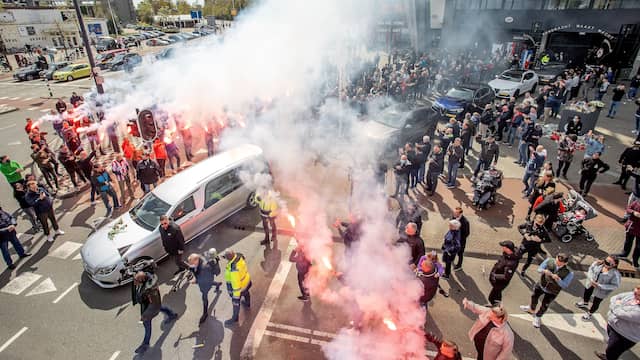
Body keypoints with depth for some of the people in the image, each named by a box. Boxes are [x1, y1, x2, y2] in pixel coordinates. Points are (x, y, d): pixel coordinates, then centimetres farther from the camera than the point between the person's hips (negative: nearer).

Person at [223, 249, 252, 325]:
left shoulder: (234, 269, -44)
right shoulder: (239, 256, -23)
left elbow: (236, 284, -33)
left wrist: (236, 296, -21)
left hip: (240, 286, -7)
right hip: (246, 280, 8)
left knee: (236, 302, 19)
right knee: (246, 293, 36)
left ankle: (235, 318, 45)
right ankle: (247, 304, 67)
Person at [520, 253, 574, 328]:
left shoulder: (569, 273, -29)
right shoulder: (549, 261, -25)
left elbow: (565, 285, -27)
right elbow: (539, 269, -16)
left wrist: (558, 279, -45)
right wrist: (544, 271, -39)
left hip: (552, 292, -3)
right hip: (541, 285, 3)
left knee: (544, 306, 15)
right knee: (534, 297, 27)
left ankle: (537, 317, 45)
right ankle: (531, 309, 60)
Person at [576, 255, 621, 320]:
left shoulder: (615, 274, -32)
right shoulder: (598, 263, -22)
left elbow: (615, 285, -25)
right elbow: (591, 269, -10)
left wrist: (600, 286, -30)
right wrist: (591, 280, -23)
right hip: (590, 284, 4)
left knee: (596, 303, 19)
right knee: (586, 294, 32)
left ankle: (589, 313, 47)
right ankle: (585, 303, 66)